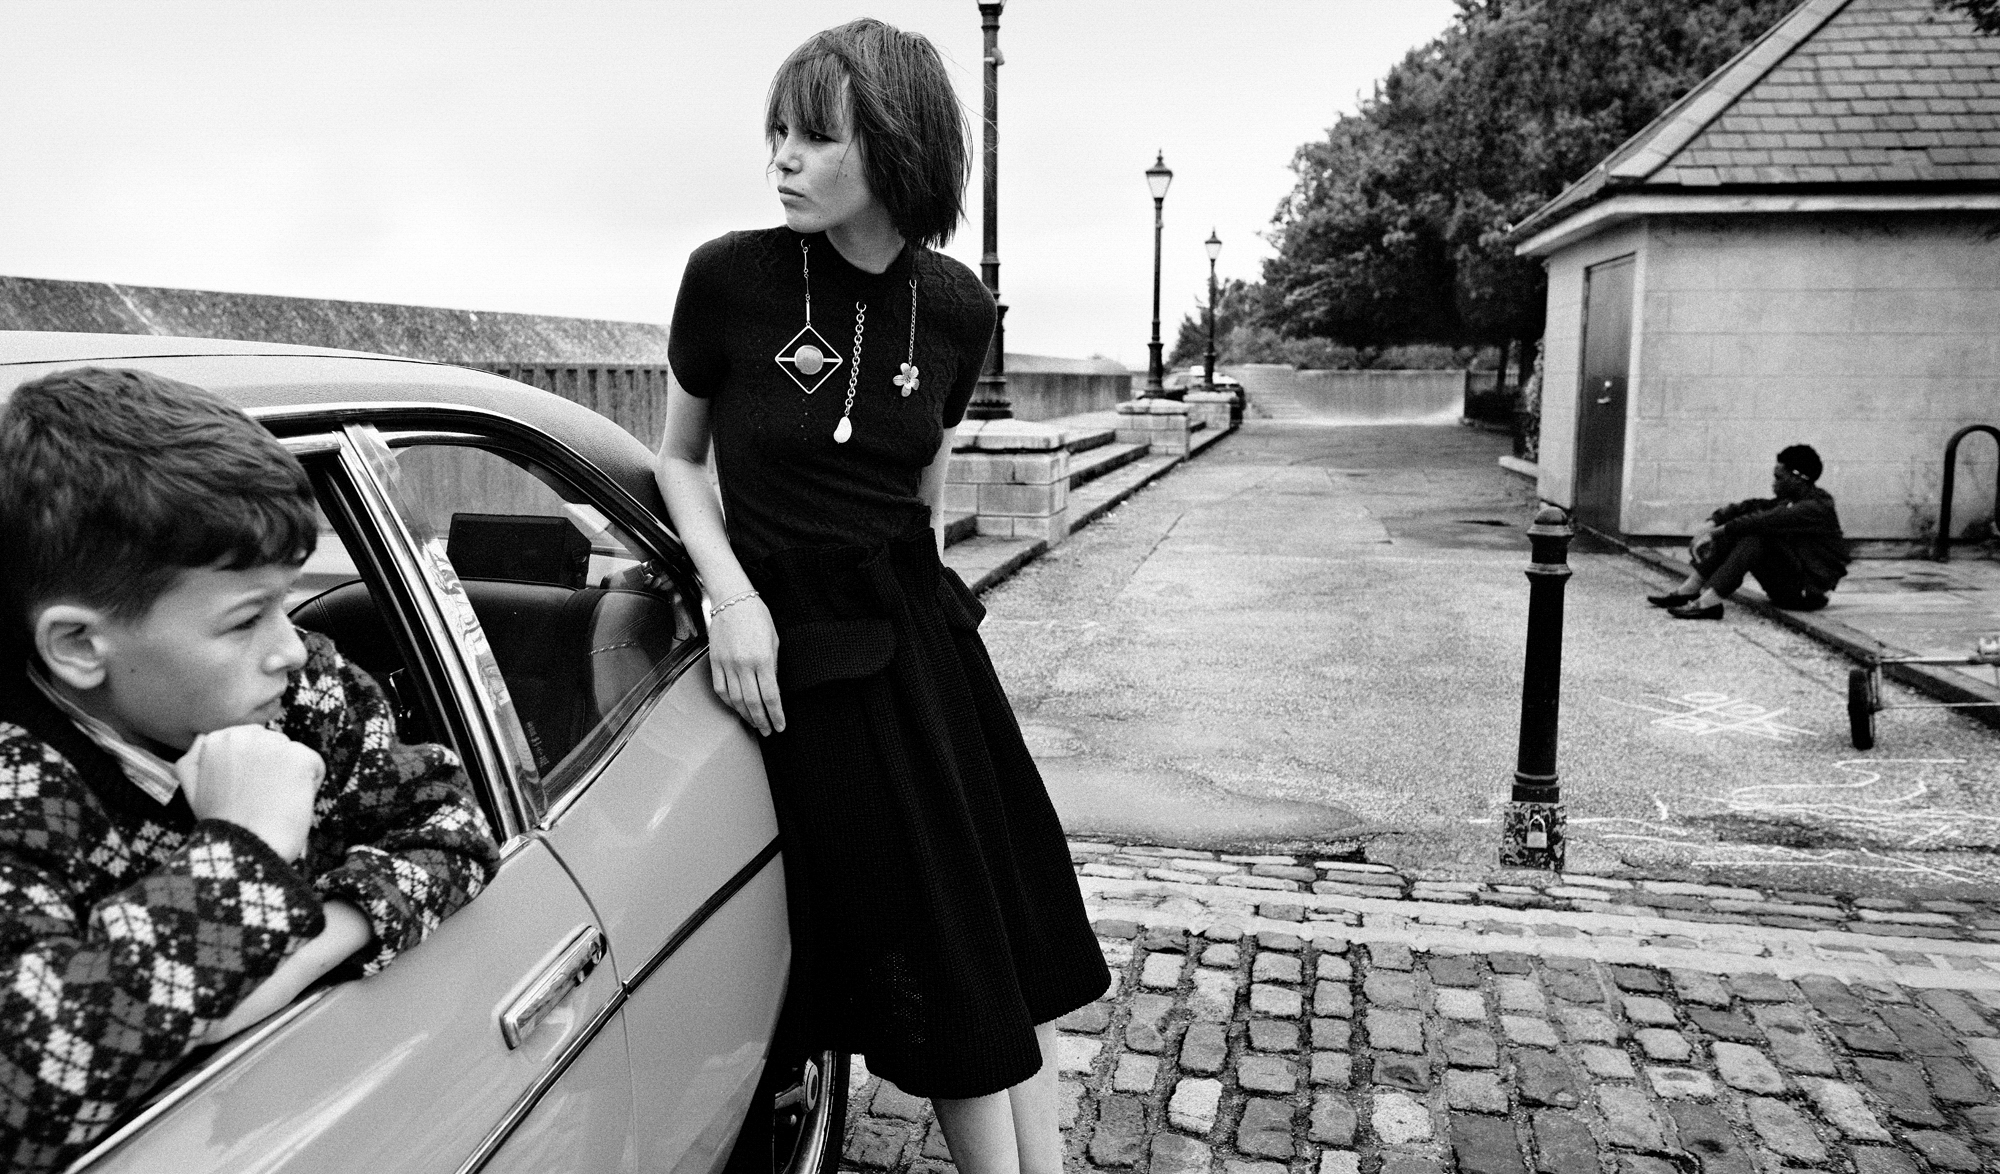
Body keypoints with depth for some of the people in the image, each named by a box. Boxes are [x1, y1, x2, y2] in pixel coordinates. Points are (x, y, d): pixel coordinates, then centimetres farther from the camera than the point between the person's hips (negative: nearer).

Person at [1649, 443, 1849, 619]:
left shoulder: (1815, 508, -18)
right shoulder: (1792, 501, 11)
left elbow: (1765, 521, -29)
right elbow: (1752, 507, 3)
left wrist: (1717, 532, -27)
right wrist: (1711, 523, -13)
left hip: (1806, 592, -9)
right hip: (1787, 585, 9)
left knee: (1755, 536, -28)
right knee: (1735, 532, -2)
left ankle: (1708, 602, -36)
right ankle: (1688, 590, -11)